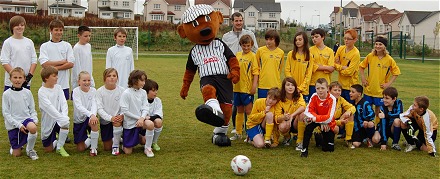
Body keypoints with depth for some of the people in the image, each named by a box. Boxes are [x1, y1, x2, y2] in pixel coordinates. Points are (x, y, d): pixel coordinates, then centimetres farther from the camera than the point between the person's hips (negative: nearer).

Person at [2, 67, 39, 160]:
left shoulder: (27, 92, 5)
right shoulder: (6, 94, -3)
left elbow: (32, 109, 10)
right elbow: (5, 113, -6)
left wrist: (35, 120, -11)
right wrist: (18, 124, -16)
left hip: (26, 119, 1)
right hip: (13, 124, -1)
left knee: (33, 128, -37)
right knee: (16, 154, -3)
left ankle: (30, 150, -10)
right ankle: (16, 146, 36)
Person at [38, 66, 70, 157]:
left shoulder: (58, 87, 1)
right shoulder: (41, 91, -12)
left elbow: (63, 103, -7)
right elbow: (49, 107, -23)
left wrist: (64, 116, -24)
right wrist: (61, 117, -33)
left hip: (59, 119, 3)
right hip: (48, 122, -2)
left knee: (66, 122, -34)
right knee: (48, 149, 1)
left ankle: (60, 147, -12)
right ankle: (55, 138, 37)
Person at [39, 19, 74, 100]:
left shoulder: (67, 46, 6)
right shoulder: (44, 46, 3)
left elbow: (71, 64, -2)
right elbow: (44, 64, -9)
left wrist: (55, 67, -11)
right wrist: (63, 61, -6)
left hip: (64, 84, 1)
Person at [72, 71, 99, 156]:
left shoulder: (93, 90, -6)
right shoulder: (76, 91, -14)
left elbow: (94, 104, -18)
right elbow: (79, 106, -27)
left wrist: (93, 115, -40)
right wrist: (90, 114, -43)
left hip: (90, 117, 1)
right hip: (79, 120, -1)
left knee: (93, 122, -38)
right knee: (80, 149, -2)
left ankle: (93, 148, -20)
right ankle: (90, 140, 33)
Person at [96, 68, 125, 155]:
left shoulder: (122, 90, -8)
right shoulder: (100, 91, -10)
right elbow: (99, 108, -15)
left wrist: (122, 115, -29)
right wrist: (110, 118, -29)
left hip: (118, 118, -1)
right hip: (105, 120, 1)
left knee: (117, 122, -38)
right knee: (107, 148, 3)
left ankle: (116, 146, -14)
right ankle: (116, 139, 39)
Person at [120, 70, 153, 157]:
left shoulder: (143, 92, -1)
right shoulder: (126, 93, -14)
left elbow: (145, 108, -4)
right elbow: (125, 111, -16)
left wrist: (142, 118, -24)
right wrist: (138, 117, -18)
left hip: (140, 120, 3)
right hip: (129, 123, -3)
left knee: (150, 124, -34)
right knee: (128, 151, -1)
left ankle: (147, 148, -11)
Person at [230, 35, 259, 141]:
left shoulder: (252, 56, -6)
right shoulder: (238, 55, 10)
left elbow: (255, 72, -10)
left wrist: (254, 86, -16)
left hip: (247, 88, -6)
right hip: (237, 87, 6)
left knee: (248, 111, -3)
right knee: (239, 111, 14)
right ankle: (238, 133, 22)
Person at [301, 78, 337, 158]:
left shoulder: (332, 99, -22)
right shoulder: (314, 96, -14)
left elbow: (329, 118, -27)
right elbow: (308, 111, -17)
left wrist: (315, 118, -39)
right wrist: (322, 121, -29)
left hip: (328, 124, -1)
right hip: (317, 121, 1)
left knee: (329, 149, -2)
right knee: (309, 126, -34)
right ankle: (304, 149, -23)